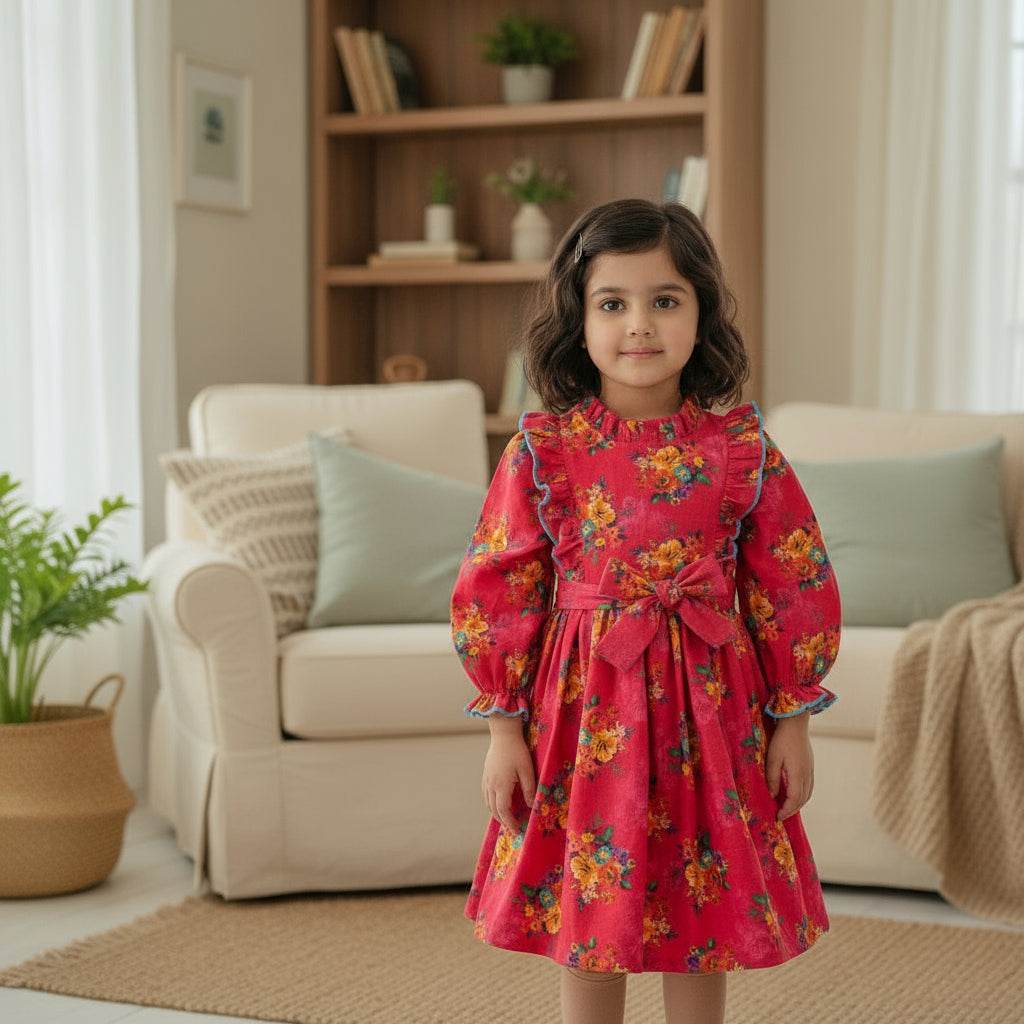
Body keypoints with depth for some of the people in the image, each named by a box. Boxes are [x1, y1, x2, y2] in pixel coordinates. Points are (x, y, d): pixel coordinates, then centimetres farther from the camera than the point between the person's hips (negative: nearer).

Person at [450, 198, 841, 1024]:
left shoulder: (742, 448, -3)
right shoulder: (543, 450, -5)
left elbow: (796, 587, 2)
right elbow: (494, 590, -2)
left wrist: (793, 721, 2)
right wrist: (504, 727, -2)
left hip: (710, 706, 1)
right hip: (584, 709, 0)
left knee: (704, 924, 11)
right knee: (586, 925, 10)